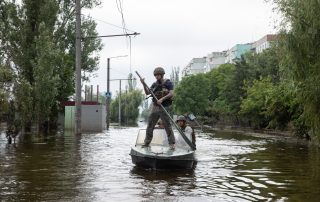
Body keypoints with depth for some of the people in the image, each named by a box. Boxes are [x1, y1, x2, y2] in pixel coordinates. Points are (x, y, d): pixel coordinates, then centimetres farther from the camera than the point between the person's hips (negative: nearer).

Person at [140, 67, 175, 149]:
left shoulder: (168, 83, -5)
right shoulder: (155, 84, 10)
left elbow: (171, 94, -16)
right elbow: (147, 93, 3)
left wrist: (162, 99, -26)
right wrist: (144, 84, -11)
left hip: (164, 108, -5)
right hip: (155, 107, 5)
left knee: (168, 126, -4)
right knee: (150, 125, 6)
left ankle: (172, 143, 3)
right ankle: (146, 142, 15)